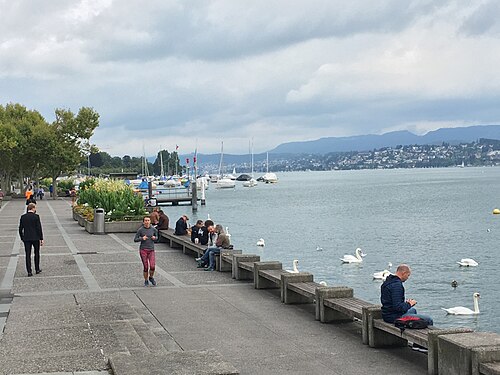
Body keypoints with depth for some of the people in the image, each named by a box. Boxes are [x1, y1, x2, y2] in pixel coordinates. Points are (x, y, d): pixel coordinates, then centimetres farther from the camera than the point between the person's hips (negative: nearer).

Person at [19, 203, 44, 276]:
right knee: (37, 254, 15)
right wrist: (41, 239, -4)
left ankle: (29, 271, 0)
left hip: (26, 238, 2)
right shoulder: (36, 217, -9)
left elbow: (20, 229, 5)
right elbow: (39, 228, -10)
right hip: (35, 238, -2)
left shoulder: (23, 217, 2)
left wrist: (22, 238, 15)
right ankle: (37, 269, 21)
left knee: (28, 255, 3)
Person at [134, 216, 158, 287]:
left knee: (152, 266, -11)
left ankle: (151, 277, 18)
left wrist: (154, 238, -7)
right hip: (143, 250, -1)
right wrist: (142, 238, -17)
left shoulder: (154, 229, 0)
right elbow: (135, 239, -1)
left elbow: (156, 237, 15)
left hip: (151, 250, 1)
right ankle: (146, 281, 19)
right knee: (145, 267, -1)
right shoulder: (140, 230, -5)